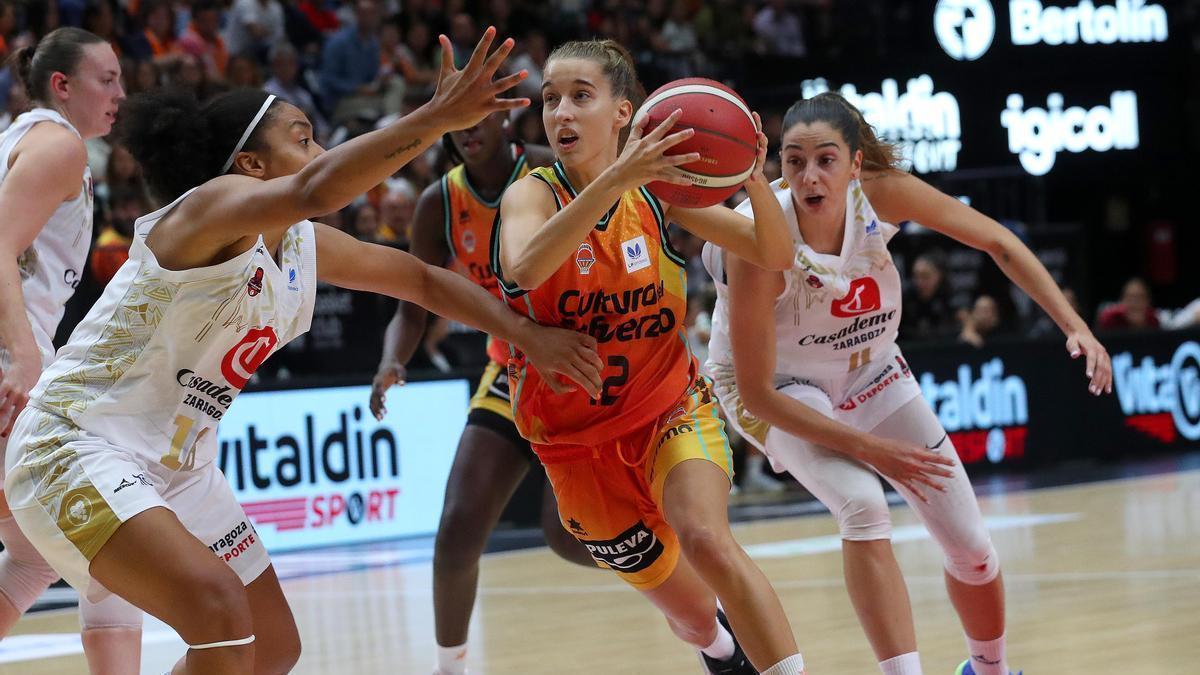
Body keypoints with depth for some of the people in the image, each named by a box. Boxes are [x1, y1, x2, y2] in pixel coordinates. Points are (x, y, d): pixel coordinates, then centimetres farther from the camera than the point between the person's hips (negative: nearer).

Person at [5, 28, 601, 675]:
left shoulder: (306, 246, 6)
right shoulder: (214, 206, -20)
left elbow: (423, 280, 18)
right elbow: (315, 188, -41)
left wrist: (529, 334, 12)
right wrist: (438, 117, -44)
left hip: (177, 465, 10)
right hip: (76, 444, -10)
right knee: (220, 610, -30)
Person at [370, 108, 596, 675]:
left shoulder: (550, 173, -16)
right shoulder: (440, 204, -4)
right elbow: (413, 310, 1)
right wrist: (392, 362, -18)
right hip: (512, 371, 4)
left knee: (568, 530, -15)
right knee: (458, 531, -8)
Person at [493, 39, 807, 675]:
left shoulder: (658, 190, -7)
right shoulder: (532, 194, -14)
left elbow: (773, 254, -7)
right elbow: (524, 269, -39)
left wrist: (754, 179, -28)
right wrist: (616, 178, -49)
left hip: (670, 405, 0)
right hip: (577, 438, 0)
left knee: (704, 539, -31)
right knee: (691, 611, 11)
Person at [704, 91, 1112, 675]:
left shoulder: (882, 194, -25)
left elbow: (997, 242, -11)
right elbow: (757, 395, -28)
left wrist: (1074, 326, -21)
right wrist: (868, 447, -28)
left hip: (866, 371, 4)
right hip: (776, 388, -4)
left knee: (971, 548, 6)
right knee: (863, 505, -33)